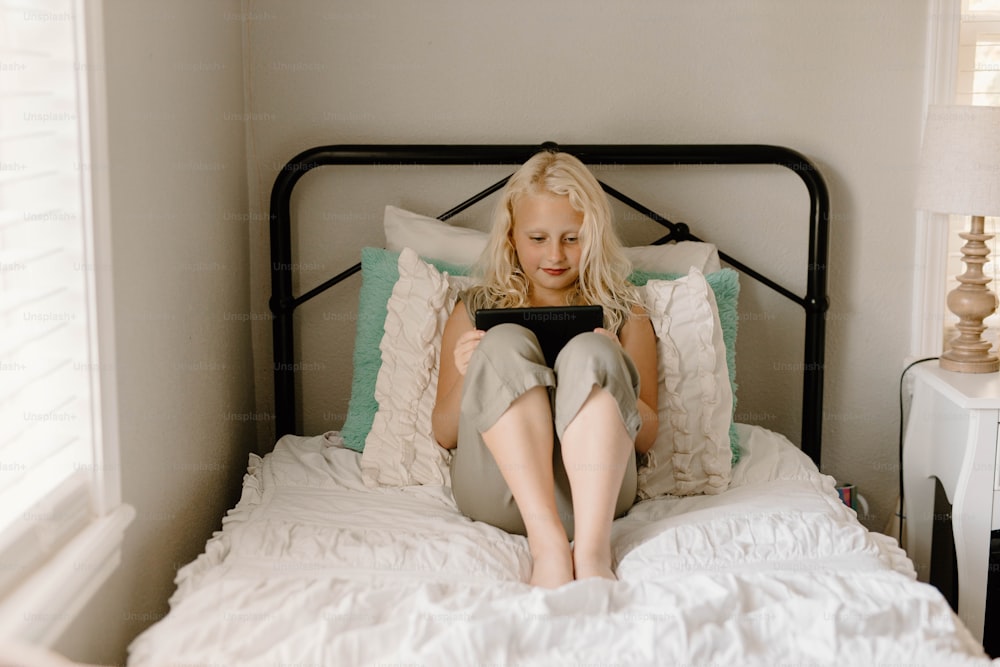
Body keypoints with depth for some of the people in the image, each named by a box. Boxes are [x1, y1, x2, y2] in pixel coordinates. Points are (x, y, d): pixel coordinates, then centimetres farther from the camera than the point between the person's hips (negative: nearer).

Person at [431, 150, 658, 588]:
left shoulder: (623, 313, 20)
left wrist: (607, 371, -7)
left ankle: (592, 550, -41)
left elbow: (646, 437, 12)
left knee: (589, 352, -25)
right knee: (505, 343, -23)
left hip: (595, 490, 0)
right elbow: (445, 435, 16)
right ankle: (547, 542, -40)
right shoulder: (476, 309, 21)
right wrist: (466, 379, -5)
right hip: (498, 490, 1)